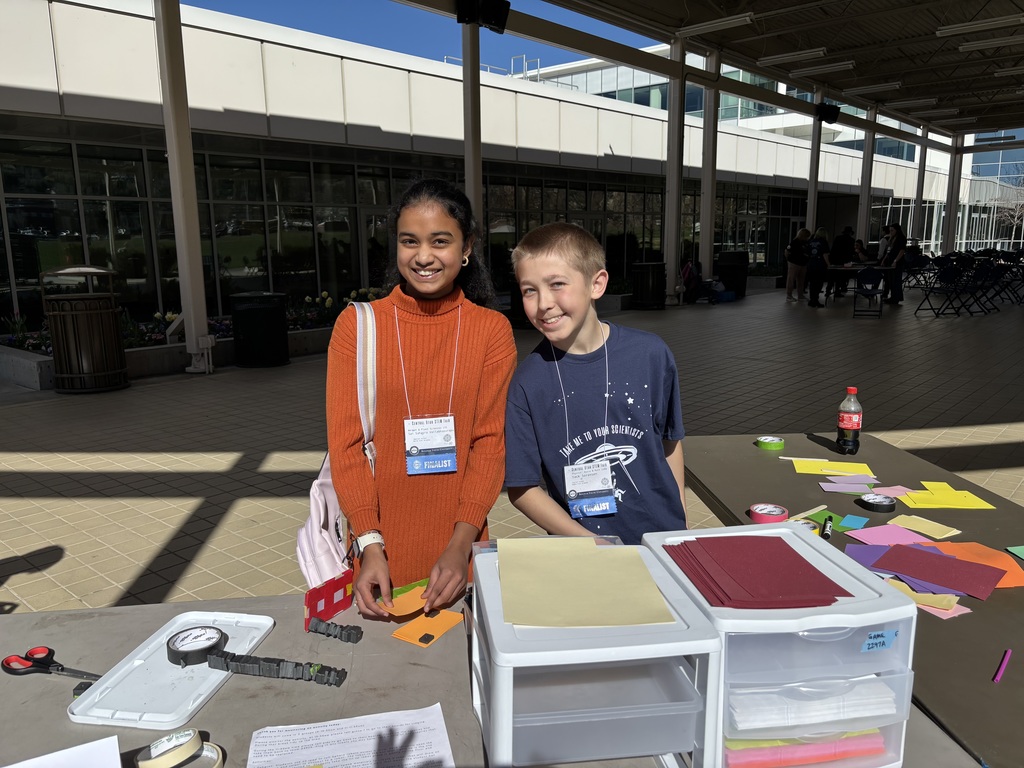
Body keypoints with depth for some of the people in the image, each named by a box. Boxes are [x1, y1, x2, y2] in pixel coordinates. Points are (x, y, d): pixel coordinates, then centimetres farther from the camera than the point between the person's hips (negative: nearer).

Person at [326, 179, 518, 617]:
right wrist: (370, 544, -14)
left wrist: (460, 546, -15)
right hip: (378, 548, 0)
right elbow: (345, 442, -5)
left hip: (457, 550, 0)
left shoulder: (492, 330, -2)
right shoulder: (357, 325, -3)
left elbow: (490, 442, -5)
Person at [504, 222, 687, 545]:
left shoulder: (651, 353, -9)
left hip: (662, 538, 2)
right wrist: (590, 543, -17)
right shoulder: (528, 380, -13)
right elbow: (521, 488, -9)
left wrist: (680, 524, 3)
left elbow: (670, 440, 4)